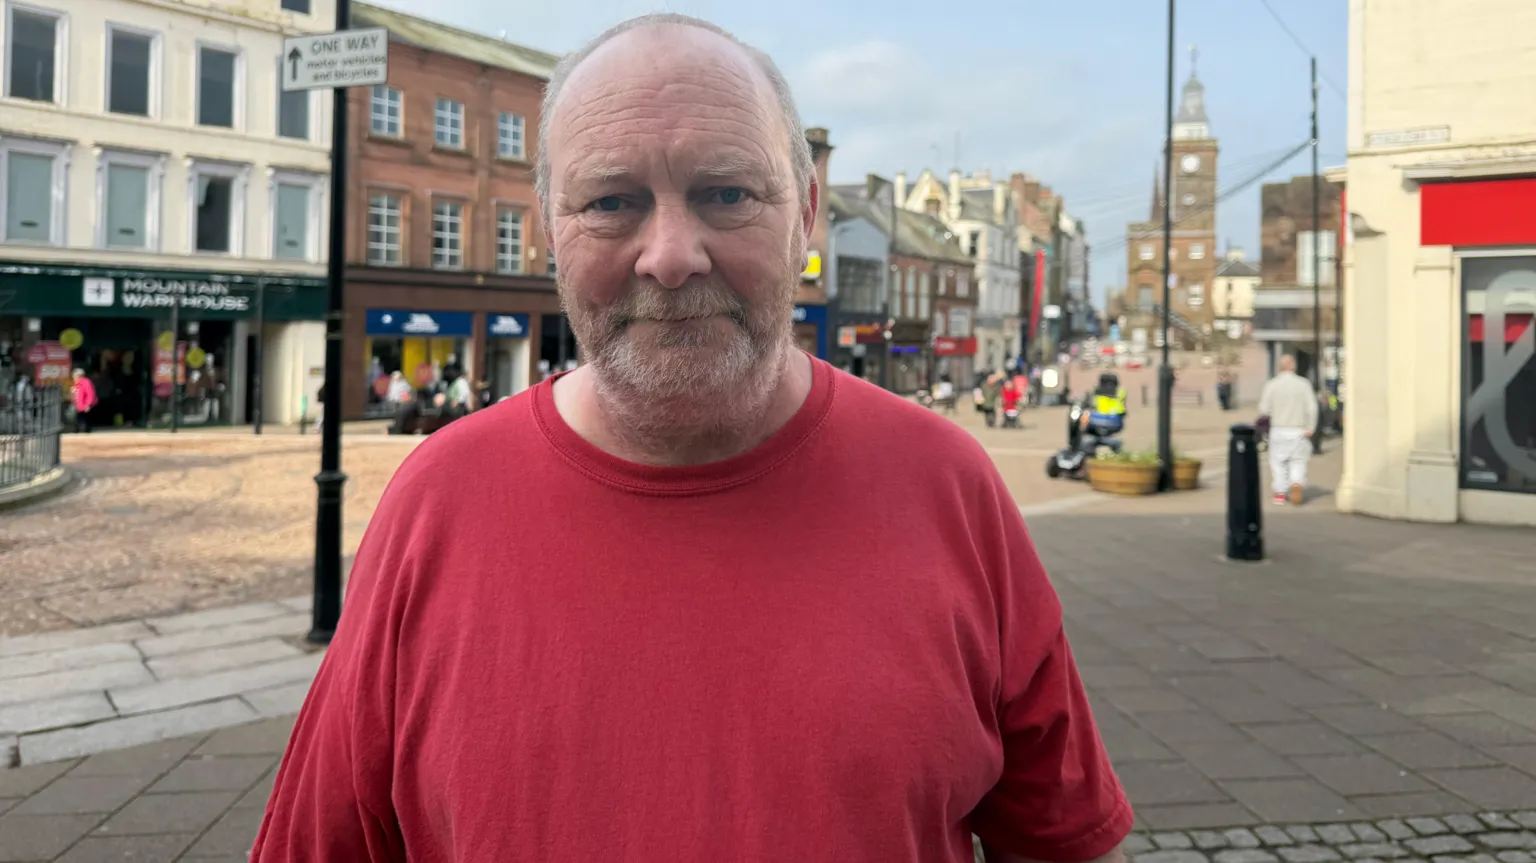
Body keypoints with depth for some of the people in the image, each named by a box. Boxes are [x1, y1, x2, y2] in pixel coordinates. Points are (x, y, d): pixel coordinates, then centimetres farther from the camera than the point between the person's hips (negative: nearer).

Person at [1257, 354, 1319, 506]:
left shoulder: (1271, 385, -5)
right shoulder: (1303, 384, -4)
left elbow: (1264, 410, -5)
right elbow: (1312, 408, -8)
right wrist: (1310, 428, -1)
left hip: (1278, 430, 0)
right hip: (1298, 430, 0)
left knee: (1278, 461, 10)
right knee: (1298, 461, 12)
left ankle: (1280, 493, 12)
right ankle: (1297, 483, -11)